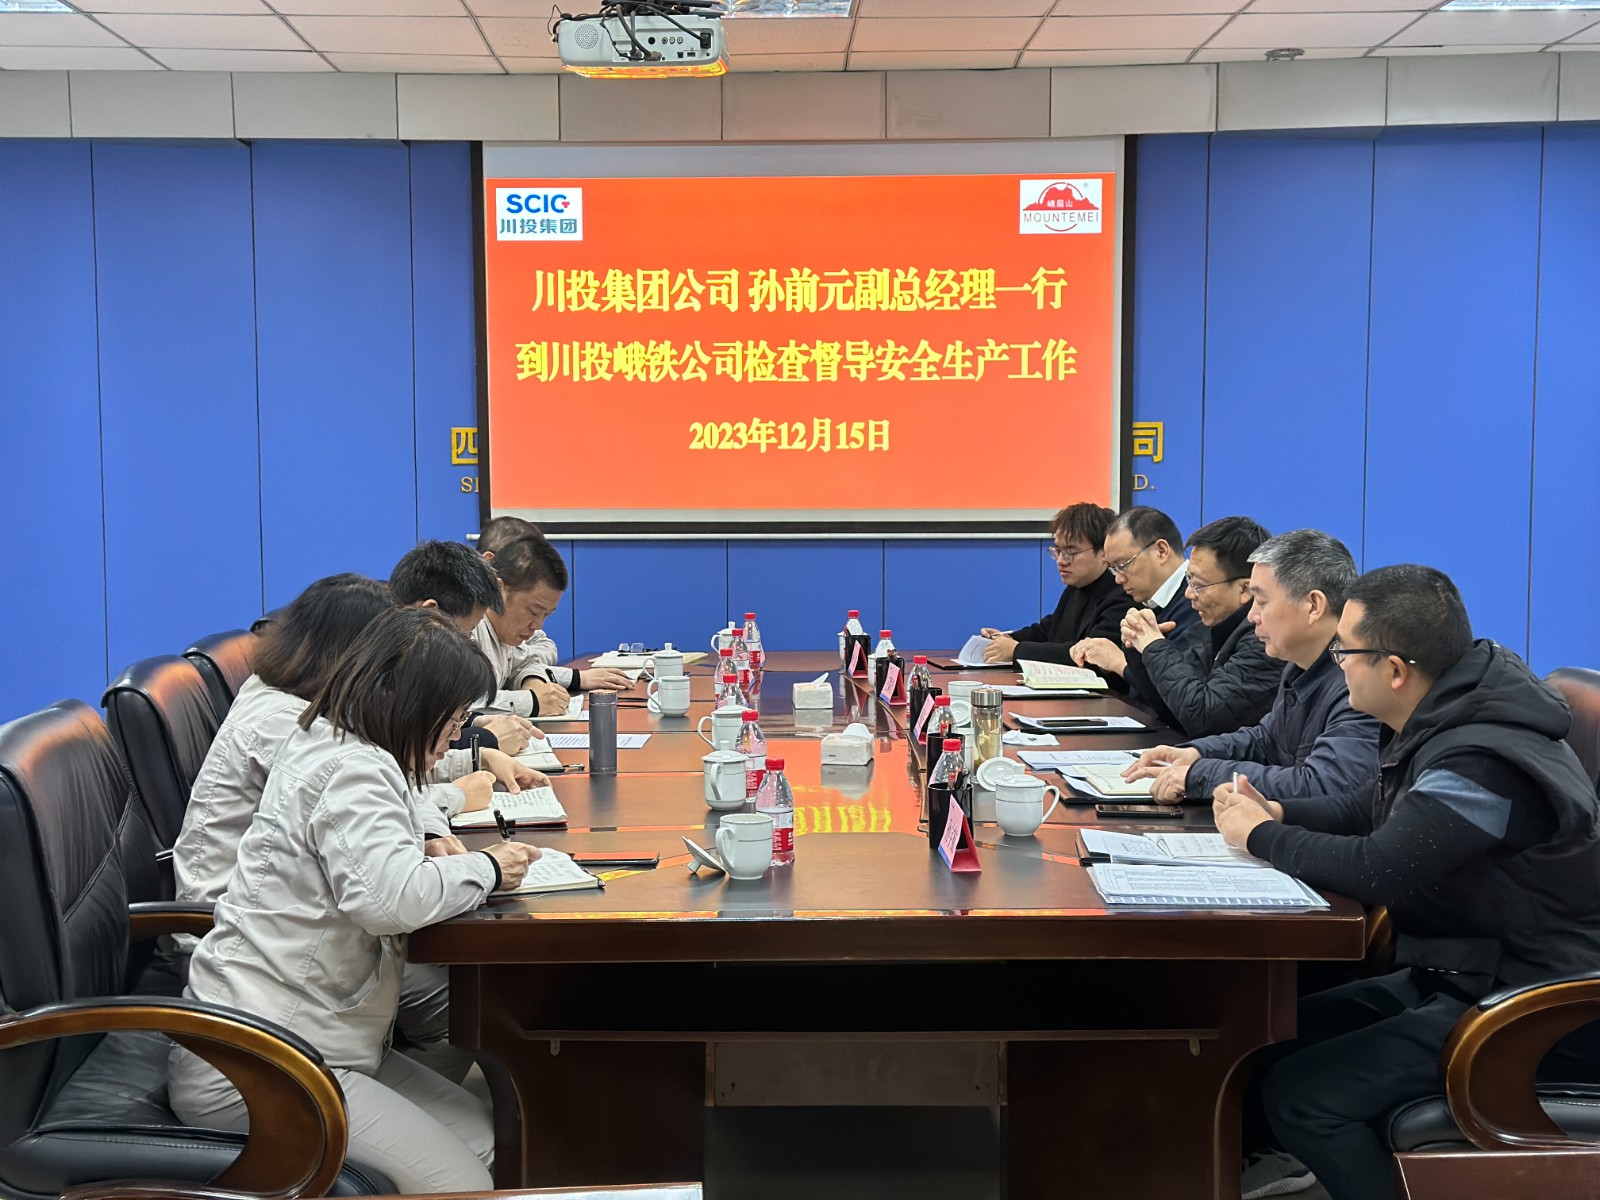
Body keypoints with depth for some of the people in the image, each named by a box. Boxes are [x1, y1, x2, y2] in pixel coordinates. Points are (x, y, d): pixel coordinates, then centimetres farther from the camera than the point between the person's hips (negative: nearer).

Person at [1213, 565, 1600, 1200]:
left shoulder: (1484, 761, -26)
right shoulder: (1442, 724, 5)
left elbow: (1379, 871, -30)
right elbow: (1367, 809, 19)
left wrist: (1261, 836, -13)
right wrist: (1277, 812, -1)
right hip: (1452, 975, 10)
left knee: (1297, 1094, -19)